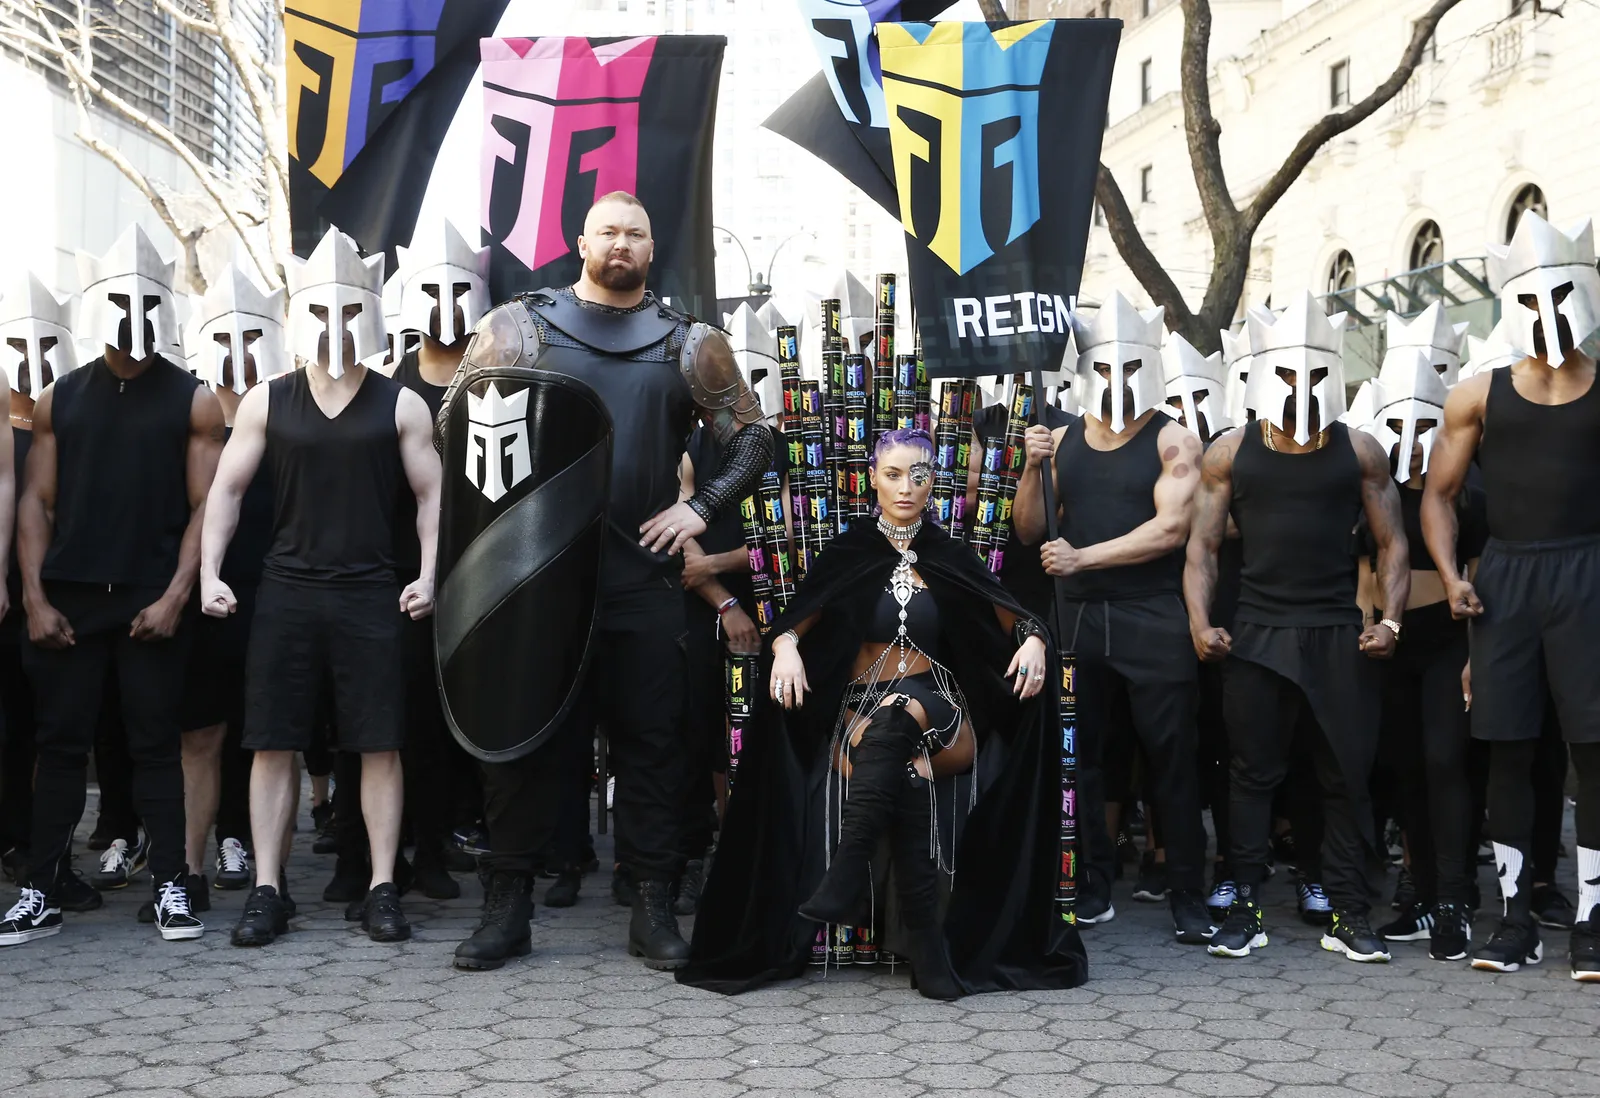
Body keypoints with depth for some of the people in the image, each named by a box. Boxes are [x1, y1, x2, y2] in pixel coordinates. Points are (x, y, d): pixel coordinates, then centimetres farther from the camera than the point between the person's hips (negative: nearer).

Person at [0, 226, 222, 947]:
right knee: (61, 742, 5)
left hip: (153, 602, -2)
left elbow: (203, 506, -1)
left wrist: (176, 596, -11)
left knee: (155, 744, 2)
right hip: (68, 597, 2)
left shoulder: (192, 402, 3)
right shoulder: (58, 400, 10)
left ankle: (170, 887, 7)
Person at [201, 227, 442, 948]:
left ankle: (382, 890, 7)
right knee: (273, 744, 2)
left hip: (370, 595, -1)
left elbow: (432, 494, 4)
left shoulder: (399, 406, 3)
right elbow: (227, 490, 9)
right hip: (285, 592, 1)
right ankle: (267, 891, 10)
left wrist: (429, 575, -7)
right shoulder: (266, 403, 7)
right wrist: (210, 574, 0)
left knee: (379, 746, -1)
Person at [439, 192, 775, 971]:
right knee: (522, 733, 3)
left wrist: (700, 507, -1)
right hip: (536, 570, -1)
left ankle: (653, 907, 12)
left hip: (643, 576, 1)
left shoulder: (689, 344, 9)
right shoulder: (519, 325, 6)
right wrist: (496, 514, -4)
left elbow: (752, 439, 12)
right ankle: (507, 907, 12)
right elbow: (457, 419, 6)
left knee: (651, 738, 3)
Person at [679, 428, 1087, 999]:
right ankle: (928, 948, -41)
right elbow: (796, 619, 3)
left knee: (898, 714, -39)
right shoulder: (848, 553, 11)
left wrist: (1033, 639, -15)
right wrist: (786, 644, -22)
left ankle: (847, 873, -48)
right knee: (910, 777, -38)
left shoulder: (950, 557, 14)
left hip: (941, 718, 1)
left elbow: (1012, 617, 9)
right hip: (861, 714, 0)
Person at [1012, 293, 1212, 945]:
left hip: (1154, 621, -4)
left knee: (1171, 759, -1)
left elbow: (1170, 528, -13)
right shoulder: (1063, 441, 12)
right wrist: (1033, 470, -5)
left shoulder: (1172, 441, 0)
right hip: (1079, 617, 4)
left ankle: (1188, 897, 5)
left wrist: (1084, 556, -17)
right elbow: (1029, 531, 12)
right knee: (1077, 757, 6)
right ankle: (1092, 890, 17)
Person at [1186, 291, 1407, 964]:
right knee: (1254, 774, 4)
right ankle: (1245, 910, 12)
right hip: (1255, 635, 0)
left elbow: (1391, 542, 8)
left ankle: (1350, 916, 10)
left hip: (1339, 637, 1)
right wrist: (1200, 623, -8)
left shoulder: (1359, 452, 7)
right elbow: (1202, 545, 5)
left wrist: (1391, 618, -6)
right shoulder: (1231, 452, 6)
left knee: (1346, 774, 2)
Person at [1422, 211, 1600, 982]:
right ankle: (1514, 918, 15)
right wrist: (1449, 574, -2)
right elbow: (1439, 493, 11)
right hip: (1505, 576, 2)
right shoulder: (1479, 396, 7)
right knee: (1508, 750, 5)